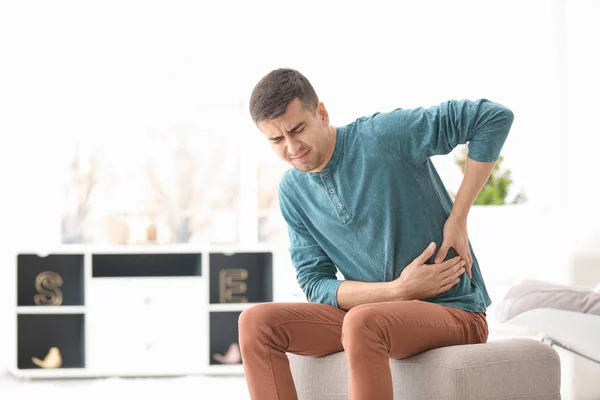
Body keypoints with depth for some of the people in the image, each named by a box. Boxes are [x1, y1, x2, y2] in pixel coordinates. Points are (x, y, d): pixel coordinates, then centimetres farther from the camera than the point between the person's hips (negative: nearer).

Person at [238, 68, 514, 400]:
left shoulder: (384, 135, -13)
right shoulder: (292, 191, 4)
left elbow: (495, 117, -16)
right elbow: (315, 285, 1)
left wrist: (457, 219, -14)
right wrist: (398, 290, -16)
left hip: (453, 312, -6)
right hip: (382, 309, 6)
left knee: (361, 322, -38)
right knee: (255, 322, -13)